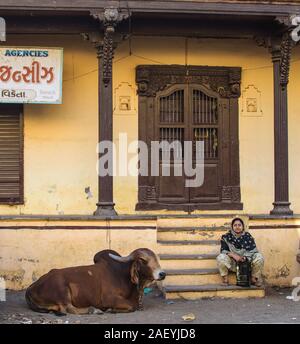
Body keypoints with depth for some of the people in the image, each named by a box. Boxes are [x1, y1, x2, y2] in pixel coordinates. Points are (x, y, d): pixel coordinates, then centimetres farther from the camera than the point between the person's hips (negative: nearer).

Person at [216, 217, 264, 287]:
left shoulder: (248, 236, -1)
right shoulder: (226, 237, -3)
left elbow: (253, 250, -5)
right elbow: (223, 251, -7)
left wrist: (245, 257, -23)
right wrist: (233, 255, -25)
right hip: (232, 264, -1)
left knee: (259, 257, -23)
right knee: (220, 257, -30)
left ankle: (254, 279, -2)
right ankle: (225, 280, -10)